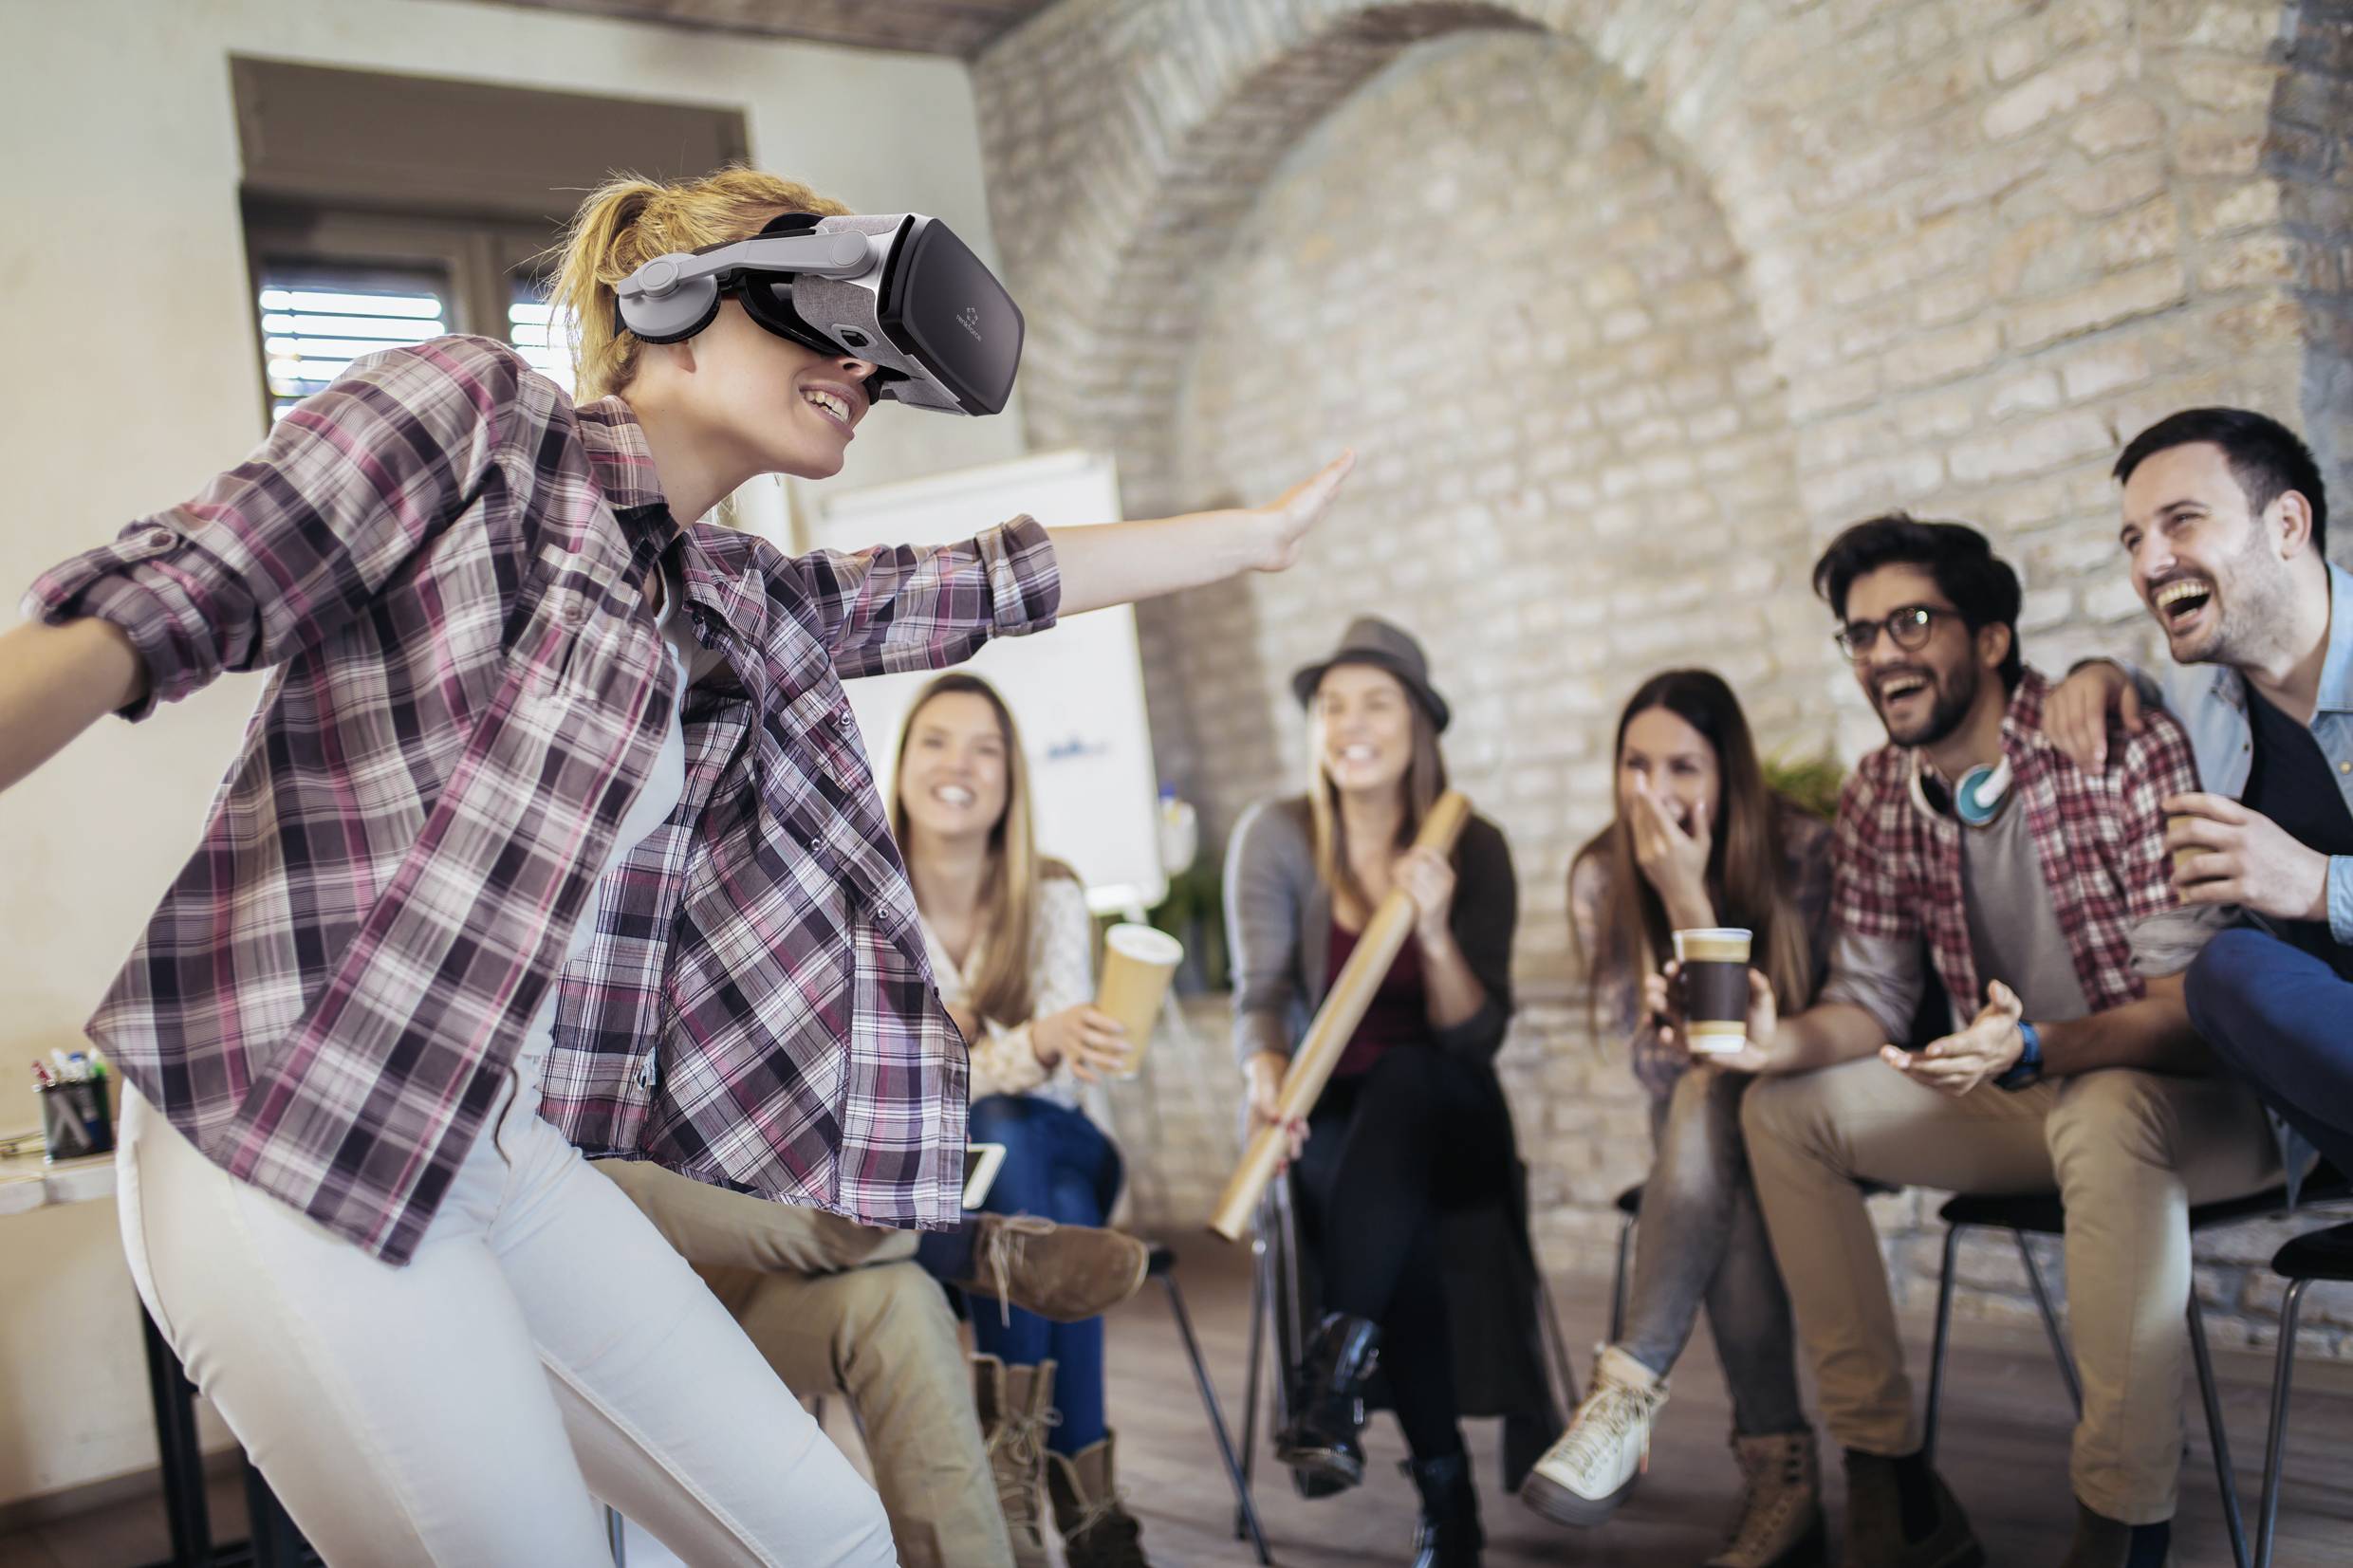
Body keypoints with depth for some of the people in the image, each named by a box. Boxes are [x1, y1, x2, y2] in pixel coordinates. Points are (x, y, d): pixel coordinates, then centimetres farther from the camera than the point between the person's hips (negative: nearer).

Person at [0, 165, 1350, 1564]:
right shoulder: (473, 412, -4)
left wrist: (1259, 532, 29)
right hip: (294, 1146, -8)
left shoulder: (749, 603, 16)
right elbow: (163, 603, -12)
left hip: (521, 1161, 8)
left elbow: (1008, 580, 23)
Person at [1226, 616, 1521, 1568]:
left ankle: (1333, 1372, -40)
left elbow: (1477, 1038, -9)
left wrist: (1433, 929, -27)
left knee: (1406, 1071, -35)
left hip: (1442, 1121, 1)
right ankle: (1445, 1491, -22)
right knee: (1398, 1225, -34)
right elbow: (1261, 992, -11)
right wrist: (1265, 1074, -34)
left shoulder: (1472, 847, -4)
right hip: (1334, 1126, 0)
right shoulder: (1274, 838, -4)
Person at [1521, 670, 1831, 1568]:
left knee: (1709, 1100, -35)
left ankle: (1630, 1393, -38)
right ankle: (1779, 1460, -30)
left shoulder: (1797, 847, -16)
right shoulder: (1601, 878, -10)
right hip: (1700, 1128, 2)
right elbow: (1660, 1065, -14)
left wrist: (1691, 900, -29)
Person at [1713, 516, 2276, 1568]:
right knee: (1783, 1110, -5)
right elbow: (1871, 999, 3)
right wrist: (1782, 1042, -19)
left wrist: (2035, 1047, -42)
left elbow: (2196, 999, -25)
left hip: (2192, 1096, -7)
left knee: (2103, 1114, -40)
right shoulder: (1876, 800, 0)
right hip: (2028, 1096, 7)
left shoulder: (2126, 750, -20)